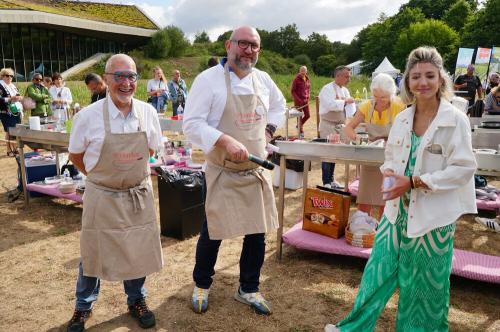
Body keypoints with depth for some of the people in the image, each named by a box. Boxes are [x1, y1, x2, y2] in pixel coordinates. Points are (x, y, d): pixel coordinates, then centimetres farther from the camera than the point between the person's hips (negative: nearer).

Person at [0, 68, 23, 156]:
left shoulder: (13, 86, 17)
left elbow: (18, 95, 24)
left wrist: (19, 98, 2)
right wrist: (11, 99, -24)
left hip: (16, 112, 7)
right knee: (9, 131, -4)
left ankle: (14, 148, 16)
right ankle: (9, 150, 4)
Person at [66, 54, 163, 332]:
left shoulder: (148, 113, -7)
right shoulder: (88, 116, -15)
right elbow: (75, 156, 0)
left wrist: (129, 173, 9)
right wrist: (102, 176, 7)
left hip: (139, 195, 3)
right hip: (102, 197, -2)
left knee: (138, 251, 14)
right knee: (93, 253, 13)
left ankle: (136, 300, 38)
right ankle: (83, 306, 37)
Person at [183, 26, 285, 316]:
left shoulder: (263, 79, 7)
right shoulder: (209, 79, -11)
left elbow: (279, 105, 26)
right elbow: (192, 124, -16)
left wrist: (268, 130, 9)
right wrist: (226, 141, -29)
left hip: (258, 171, 5)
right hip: (223, 173, -5)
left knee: (258, 233, 12)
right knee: (213, 233, 8)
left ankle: (248, 289, 33)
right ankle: (202, 285, 35)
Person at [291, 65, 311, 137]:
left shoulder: (307, 79, 9)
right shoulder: (296, 79, -7)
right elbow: (293, 91, -7)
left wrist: (308, 98, 4)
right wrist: (298, 99, -13)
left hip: (305, 101, 6)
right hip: (298, 101, -5)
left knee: (307, 115, 6)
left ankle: (300, 125, 30)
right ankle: (301, 131, 9)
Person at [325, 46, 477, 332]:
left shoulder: (456, 120, -12)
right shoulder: (402, 119, 3)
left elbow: (463, 169, -14)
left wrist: (414, 182, -20)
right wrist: (390, 173, -9)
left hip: (434, 217, -4)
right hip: (399, 210, 5)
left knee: (424, 284, 12)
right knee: (378, 272, 13)